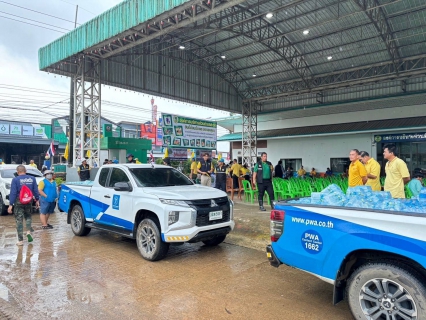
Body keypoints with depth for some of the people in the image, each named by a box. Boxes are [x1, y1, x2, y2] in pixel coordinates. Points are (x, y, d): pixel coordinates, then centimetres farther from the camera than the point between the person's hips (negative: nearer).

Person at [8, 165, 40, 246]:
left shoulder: (15, 180, -9)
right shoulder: (32, 178, 1)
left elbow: (13, 193, -11)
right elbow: (35, 190, 5)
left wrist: (10, 204, -8)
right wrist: (37, 200, 14)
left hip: (19, 202, -3)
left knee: (19, 220, 4)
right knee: (28, 216, 24)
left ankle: (20, 240, 7)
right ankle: (28, 231, 2)